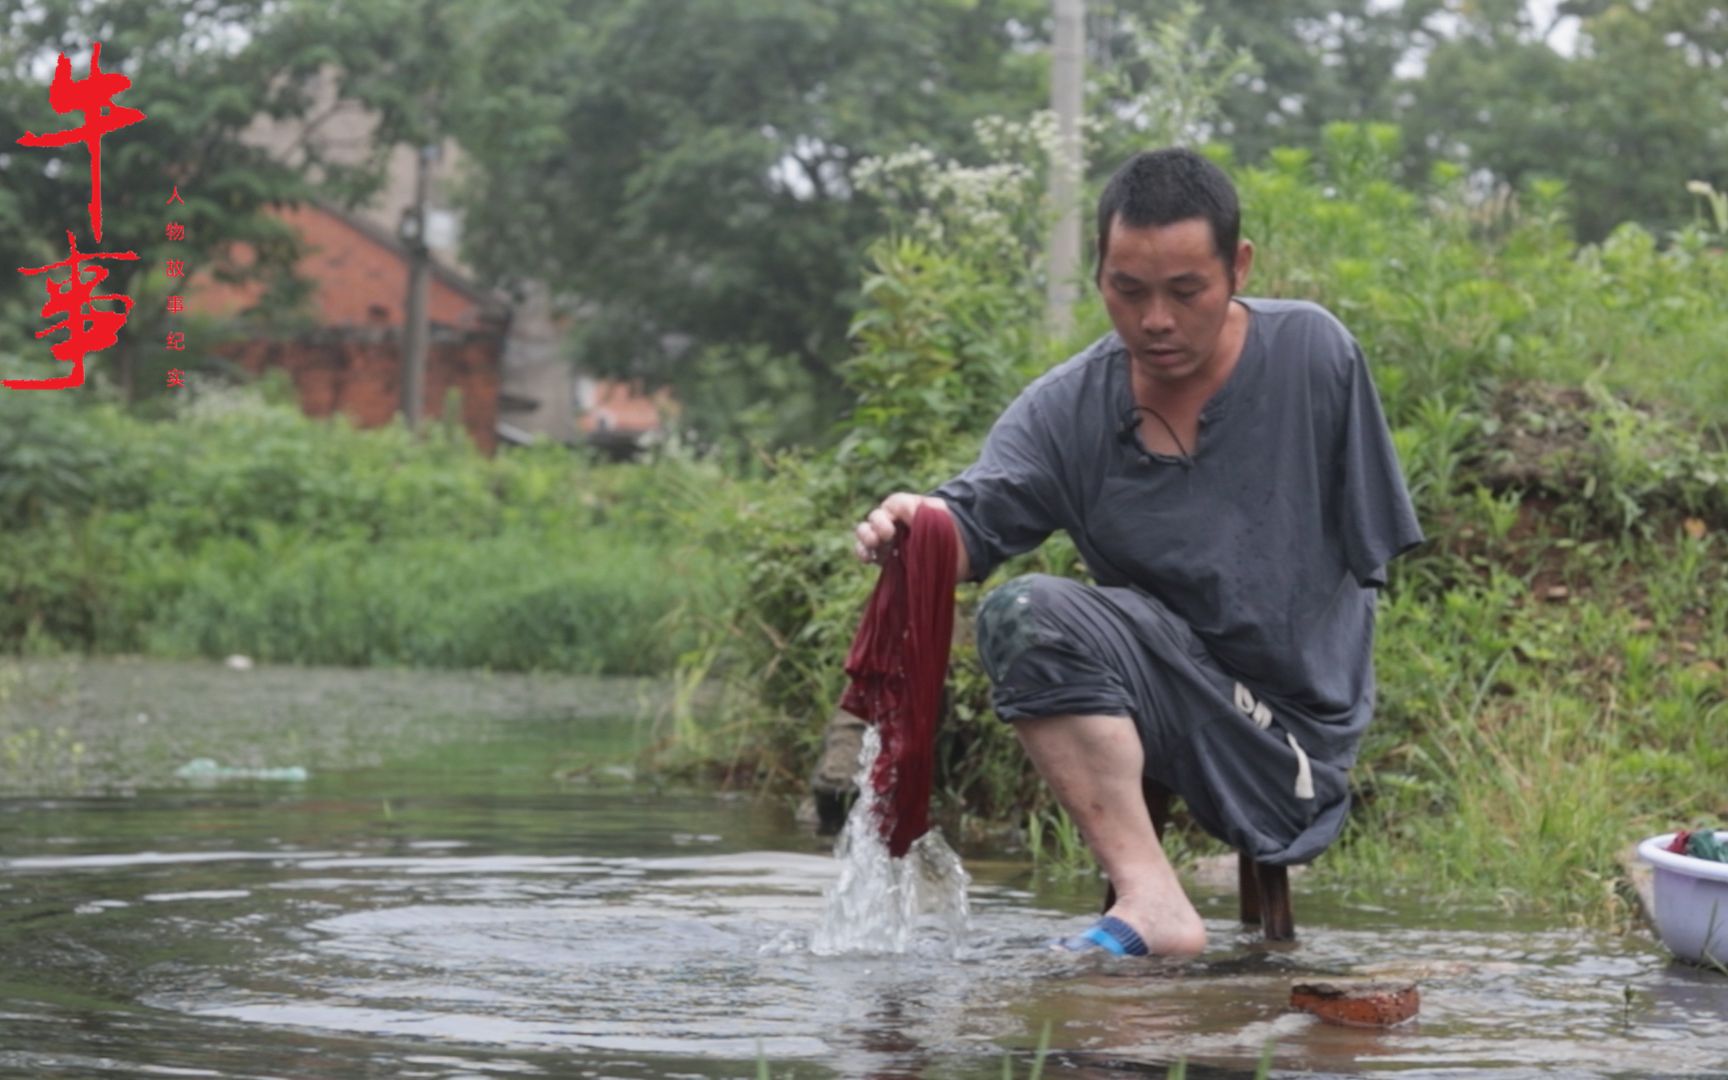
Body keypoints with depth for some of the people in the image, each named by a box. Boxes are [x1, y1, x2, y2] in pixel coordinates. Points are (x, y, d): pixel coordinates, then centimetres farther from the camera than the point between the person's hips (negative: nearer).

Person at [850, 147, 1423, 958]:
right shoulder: (1065, 409, 1)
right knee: (1022, 615, -26)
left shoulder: (1313, 352, -3)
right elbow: (978, 521, -16)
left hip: (1292, 733, -4)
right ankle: (1152, 900, -28)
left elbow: (1367, 549, 1)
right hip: (1169, 689, 4)